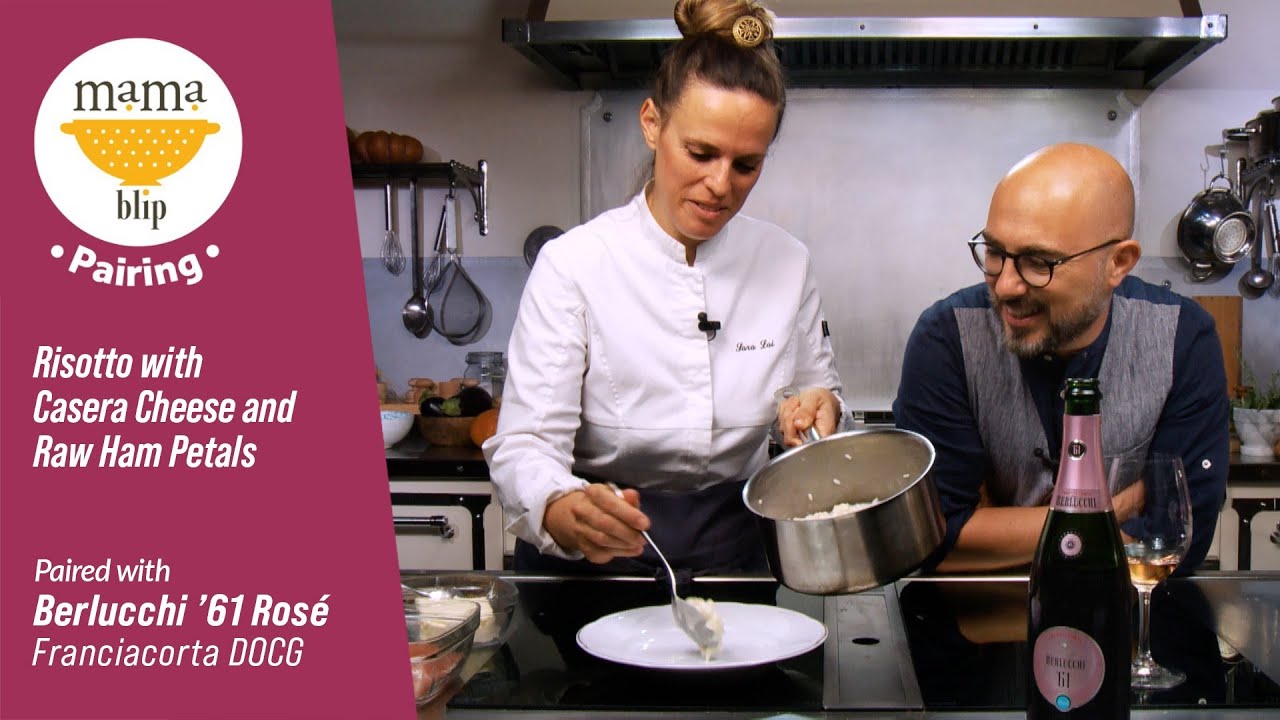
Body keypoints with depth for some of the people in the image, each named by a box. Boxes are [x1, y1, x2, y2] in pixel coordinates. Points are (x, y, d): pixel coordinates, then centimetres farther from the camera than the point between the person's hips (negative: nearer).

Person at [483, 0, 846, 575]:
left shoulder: (786, 262, 3)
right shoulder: (574, 263, -8)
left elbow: (818, 384, 18)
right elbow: (524, 444, -13)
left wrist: (820, 407, -6)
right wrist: (564, 511, -34)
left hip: (735, 545, 4)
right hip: (596, 562, -3)